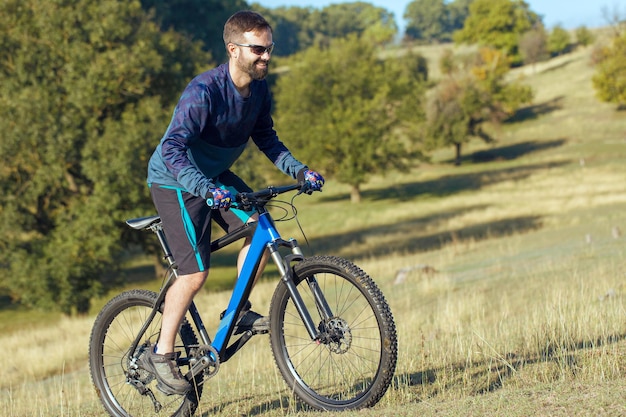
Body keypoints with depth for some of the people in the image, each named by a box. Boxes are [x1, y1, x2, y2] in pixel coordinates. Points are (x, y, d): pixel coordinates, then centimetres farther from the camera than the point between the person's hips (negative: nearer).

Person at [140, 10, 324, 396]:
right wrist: (206, 189, -53)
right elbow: (173, 149, -40)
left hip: (215, 175, 7)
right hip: (177, 181, -7)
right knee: (195, 273, -12)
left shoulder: (259, 90, -7)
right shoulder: (204, 92, -31)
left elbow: (266, 138, 7)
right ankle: (162, 355, 2)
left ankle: (239, 312, 5)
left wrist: (299, 170, -8)